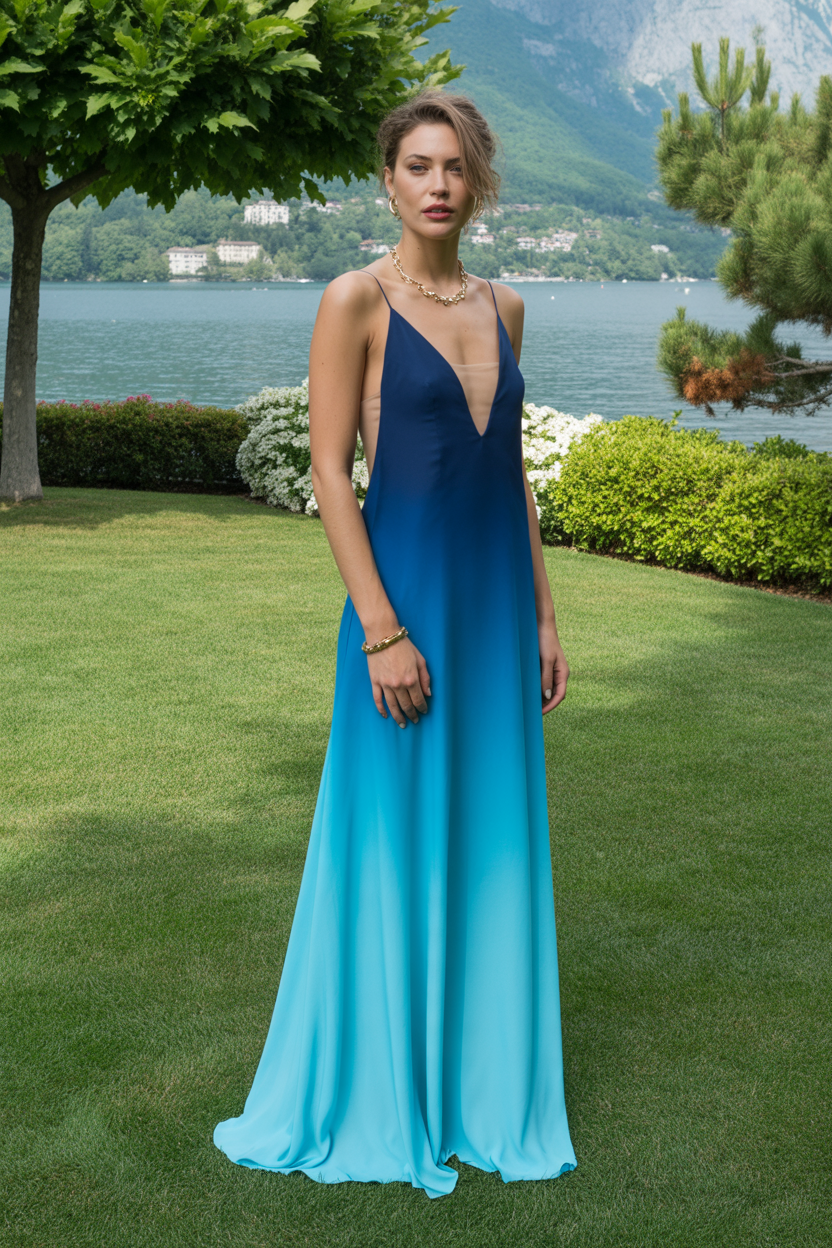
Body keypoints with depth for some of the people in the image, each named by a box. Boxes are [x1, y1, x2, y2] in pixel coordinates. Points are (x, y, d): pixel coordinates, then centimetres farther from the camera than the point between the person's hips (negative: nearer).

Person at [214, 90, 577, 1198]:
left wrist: (542, 617, 12)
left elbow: (513, 471, 15)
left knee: (494, 844, 11)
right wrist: (380, 629, -16)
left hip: (499, 603, 6)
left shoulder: (502, 308, 11)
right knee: (396, 844, 3)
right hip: (408, 596, -6)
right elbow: (330, 472, -11)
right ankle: (375, 1097, 20)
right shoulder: (357, 301, -6)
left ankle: (483, 1085, 26)